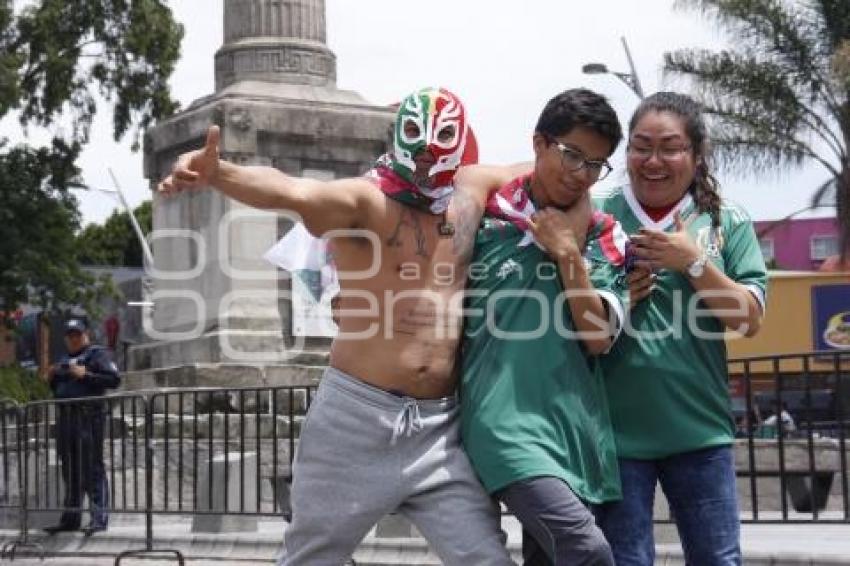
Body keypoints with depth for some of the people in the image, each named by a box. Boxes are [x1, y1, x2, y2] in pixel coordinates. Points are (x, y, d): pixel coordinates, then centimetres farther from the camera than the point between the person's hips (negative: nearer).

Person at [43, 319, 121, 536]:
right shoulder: (64, 360, 22)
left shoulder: (97, 354, 1)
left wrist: (86, 375, -18)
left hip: (88, 415, -8)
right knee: (70, 469, 11)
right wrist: (52, 378, 8)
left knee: (92, 468, -10)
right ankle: (70, 518, 17)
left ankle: (99, 518, -13)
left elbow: (114, 379, -11)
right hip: (64, 416, 8)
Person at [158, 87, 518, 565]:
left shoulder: (471, 202, 9)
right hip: (356, 417, -4)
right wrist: (220, 174, -47)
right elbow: (294, 192, -28)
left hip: (440, 429, 4)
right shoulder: (364, 199, -7)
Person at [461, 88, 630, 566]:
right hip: (508, 422, -5)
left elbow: (599, 339, -2)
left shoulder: (607, 240, 9)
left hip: (577, 425, 5)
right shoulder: (483, 219, 1)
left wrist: (569, 252, -6)